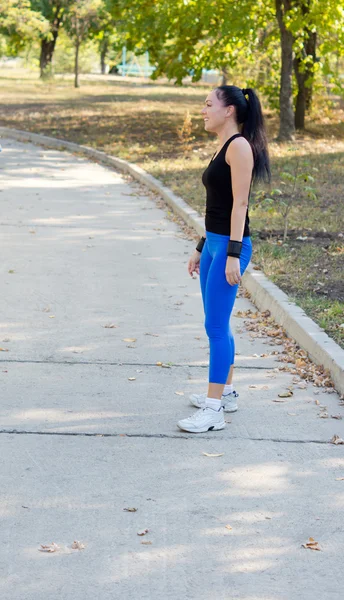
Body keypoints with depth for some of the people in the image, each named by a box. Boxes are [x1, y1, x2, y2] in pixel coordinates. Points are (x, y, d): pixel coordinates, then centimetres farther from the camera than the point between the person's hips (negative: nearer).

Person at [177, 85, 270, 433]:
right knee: (217, 325, 15)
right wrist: (200, 249, 22)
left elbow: (239, 203, -18)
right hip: (213, 243, 10)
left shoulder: (239, 146, -13)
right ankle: (226, 392, 27)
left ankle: (214, 410, -5)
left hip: (230, 246, -10)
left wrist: (233, 254, -22)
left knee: (216, 326, -9)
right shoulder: (222, 147, 16)